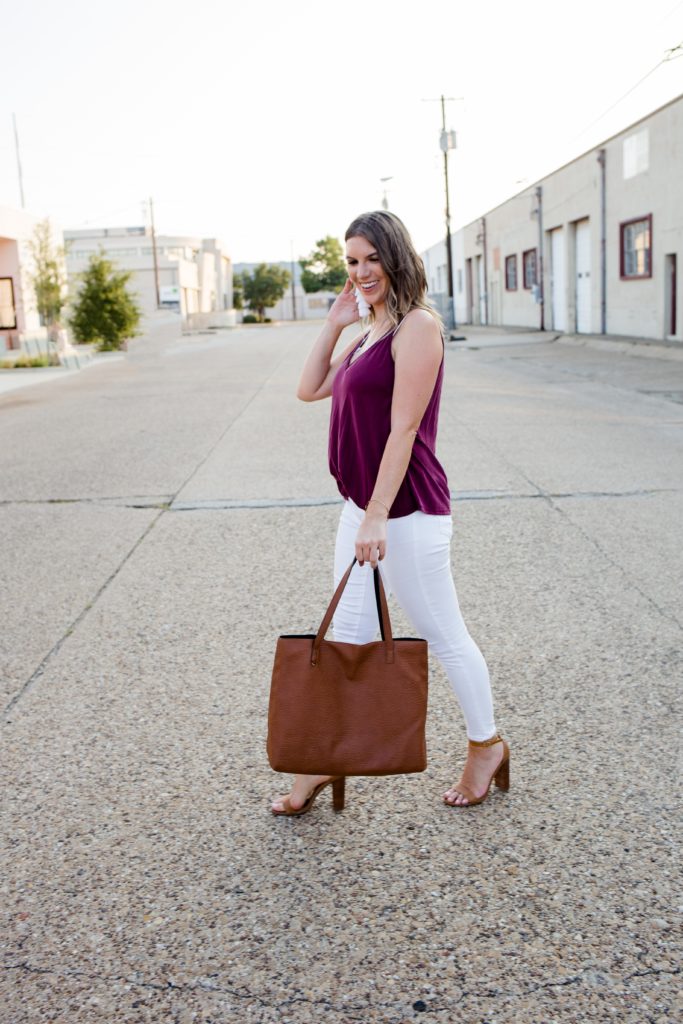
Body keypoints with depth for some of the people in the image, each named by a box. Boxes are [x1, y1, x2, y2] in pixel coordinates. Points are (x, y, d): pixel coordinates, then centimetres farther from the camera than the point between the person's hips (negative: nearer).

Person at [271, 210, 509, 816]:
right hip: (362, 505, 9)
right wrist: (335, 324, 9)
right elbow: (309, 389, 17)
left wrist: (378, 516, -22)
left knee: (444, 634, 7)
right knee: (349, 635, 14)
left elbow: (403, 429, -20)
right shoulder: (370, 332, 13)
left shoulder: (417, 327, -15)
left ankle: (487, 746, 27)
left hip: (407, 510, -9)